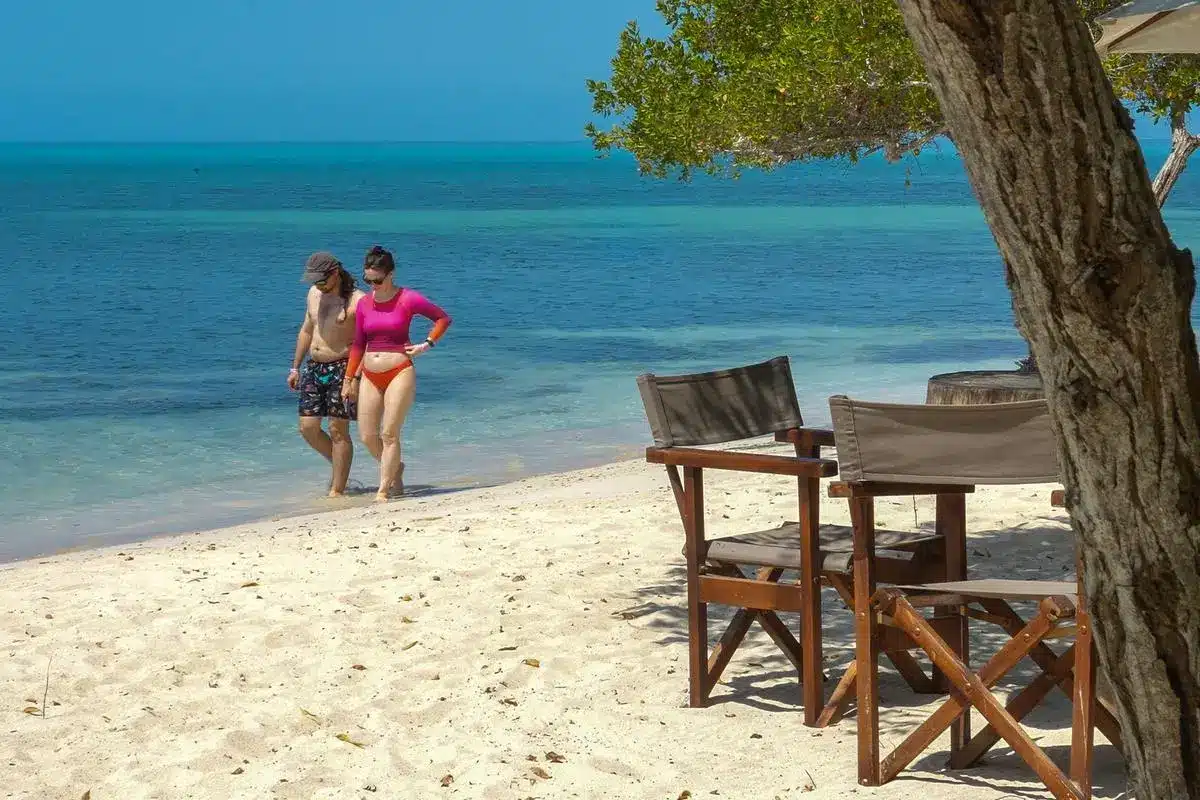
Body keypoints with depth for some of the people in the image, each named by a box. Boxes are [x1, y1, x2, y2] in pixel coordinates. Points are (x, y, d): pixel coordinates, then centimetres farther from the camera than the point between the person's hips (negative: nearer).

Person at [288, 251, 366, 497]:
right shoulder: (314, 294, 10)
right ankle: (340, 465, 26)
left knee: (338, 431, -4)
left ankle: (337, 490, 2)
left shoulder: (357, 300, -13)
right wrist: (295, 367, 21)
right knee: (307, 427, 4)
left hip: (341, 369, -7)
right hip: (313, 368, 7)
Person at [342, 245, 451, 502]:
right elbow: (358, 344, 14)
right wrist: (350, 379, 15)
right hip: (370, 375, 5)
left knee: (389, 434, -7)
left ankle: (383, 490, 0)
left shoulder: (408, 299, -6)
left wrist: (427, 344, -7)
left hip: (399, 372, -5)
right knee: (367, 437, 3)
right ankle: (395, 467, 29)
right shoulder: (364, 304, 7)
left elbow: (443, 318, 3)